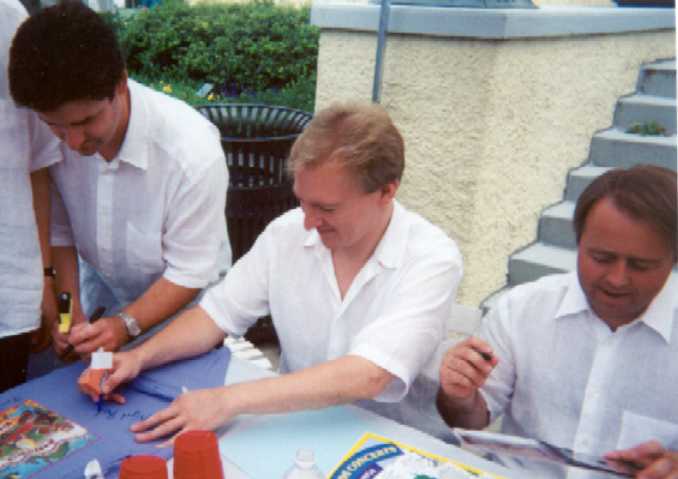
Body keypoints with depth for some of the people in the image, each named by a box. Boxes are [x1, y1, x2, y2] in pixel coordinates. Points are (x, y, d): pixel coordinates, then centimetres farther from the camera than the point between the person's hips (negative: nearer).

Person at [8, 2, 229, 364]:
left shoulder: (191, 149, -33)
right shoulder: (53, 136, -21)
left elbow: (191, 272, -24)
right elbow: (59, 228, -6)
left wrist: (126, 325, -31)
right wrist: (68, 307, -16)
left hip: (179, 307, -4)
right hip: (100, 294, 4)